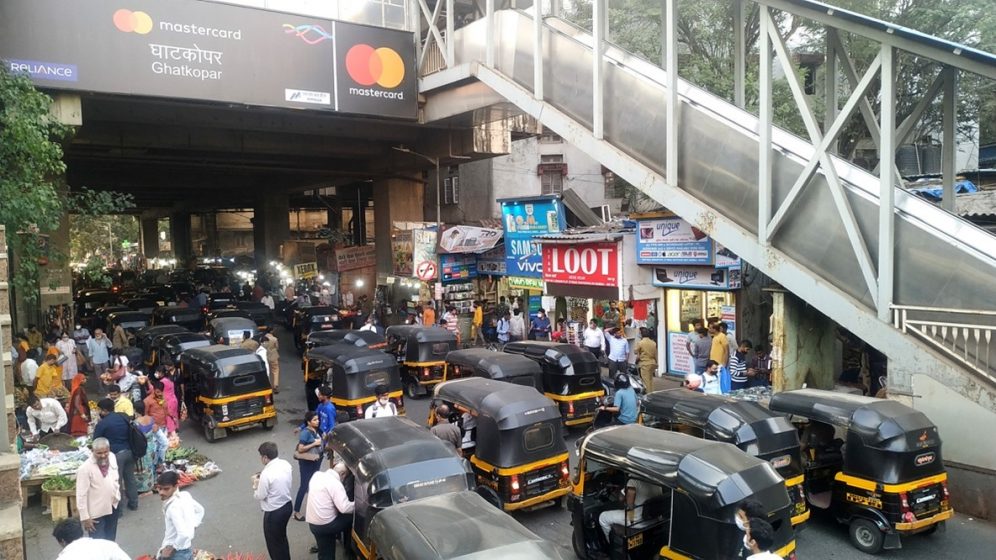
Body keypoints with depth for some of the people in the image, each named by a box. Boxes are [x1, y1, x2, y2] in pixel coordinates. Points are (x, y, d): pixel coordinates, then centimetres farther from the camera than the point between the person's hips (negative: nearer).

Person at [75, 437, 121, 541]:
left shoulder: (112, 457, -6)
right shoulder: (85, 468, -26)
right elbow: (81, 495, -21)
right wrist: (85, 517, -19)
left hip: (113, 507, 6)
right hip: (96, 512, -6)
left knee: (110, 539, 24)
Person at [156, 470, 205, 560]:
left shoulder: (173, 507, -29)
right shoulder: (185, 495, -3)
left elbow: (184, 534, -36)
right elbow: (200, 510, 15)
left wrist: (171, 548, -22)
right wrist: (193, 527, 11)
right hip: (188, 549, 8)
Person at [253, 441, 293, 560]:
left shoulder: (267, 474, -27)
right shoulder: (286, 464, -5)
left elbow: (260, 496, -17)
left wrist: (256, 484, 2)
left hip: (273, 513, -8)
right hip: (287, 506, 8)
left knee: (273, 542, 14)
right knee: (282, 538, 28)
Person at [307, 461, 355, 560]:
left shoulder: (317, 475, 4)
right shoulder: (335, 484, -18)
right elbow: (345, 508, -24)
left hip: (312, 523, 8)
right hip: (325, 524, -8)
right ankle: (348, 547, 23)